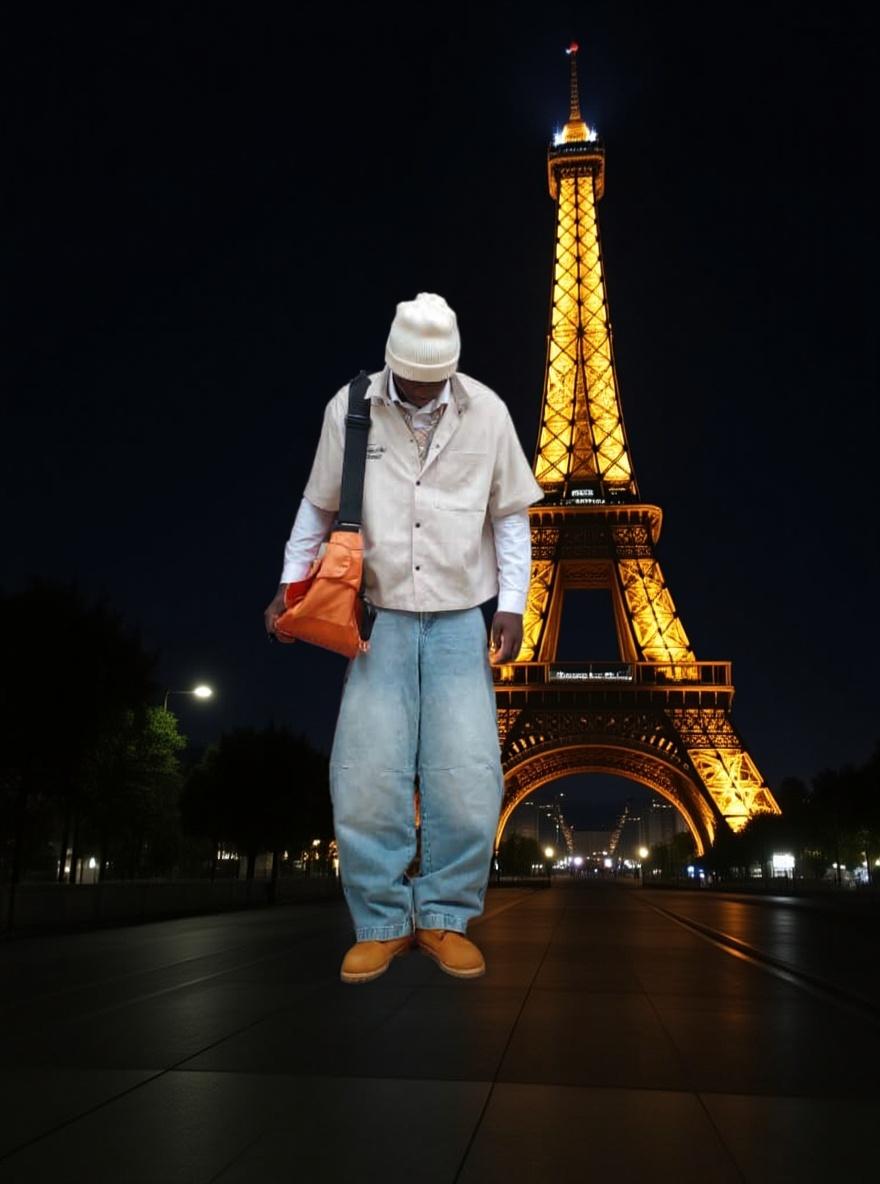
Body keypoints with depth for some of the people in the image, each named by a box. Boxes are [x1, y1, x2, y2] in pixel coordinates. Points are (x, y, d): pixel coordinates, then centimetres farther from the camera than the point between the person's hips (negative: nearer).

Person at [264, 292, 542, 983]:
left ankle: (446, 919, 8)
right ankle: (383, 923, 7)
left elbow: (511, 516, 6)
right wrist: (292, 581, 4)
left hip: (460, 621, 0)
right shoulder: (350, 408, 0)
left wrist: (512, 604, 0)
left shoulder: (486, 413, 1)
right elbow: (318, 506, 10)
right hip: (378, 617, 0)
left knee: (468, 773, -8)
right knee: (367, 771, -8)